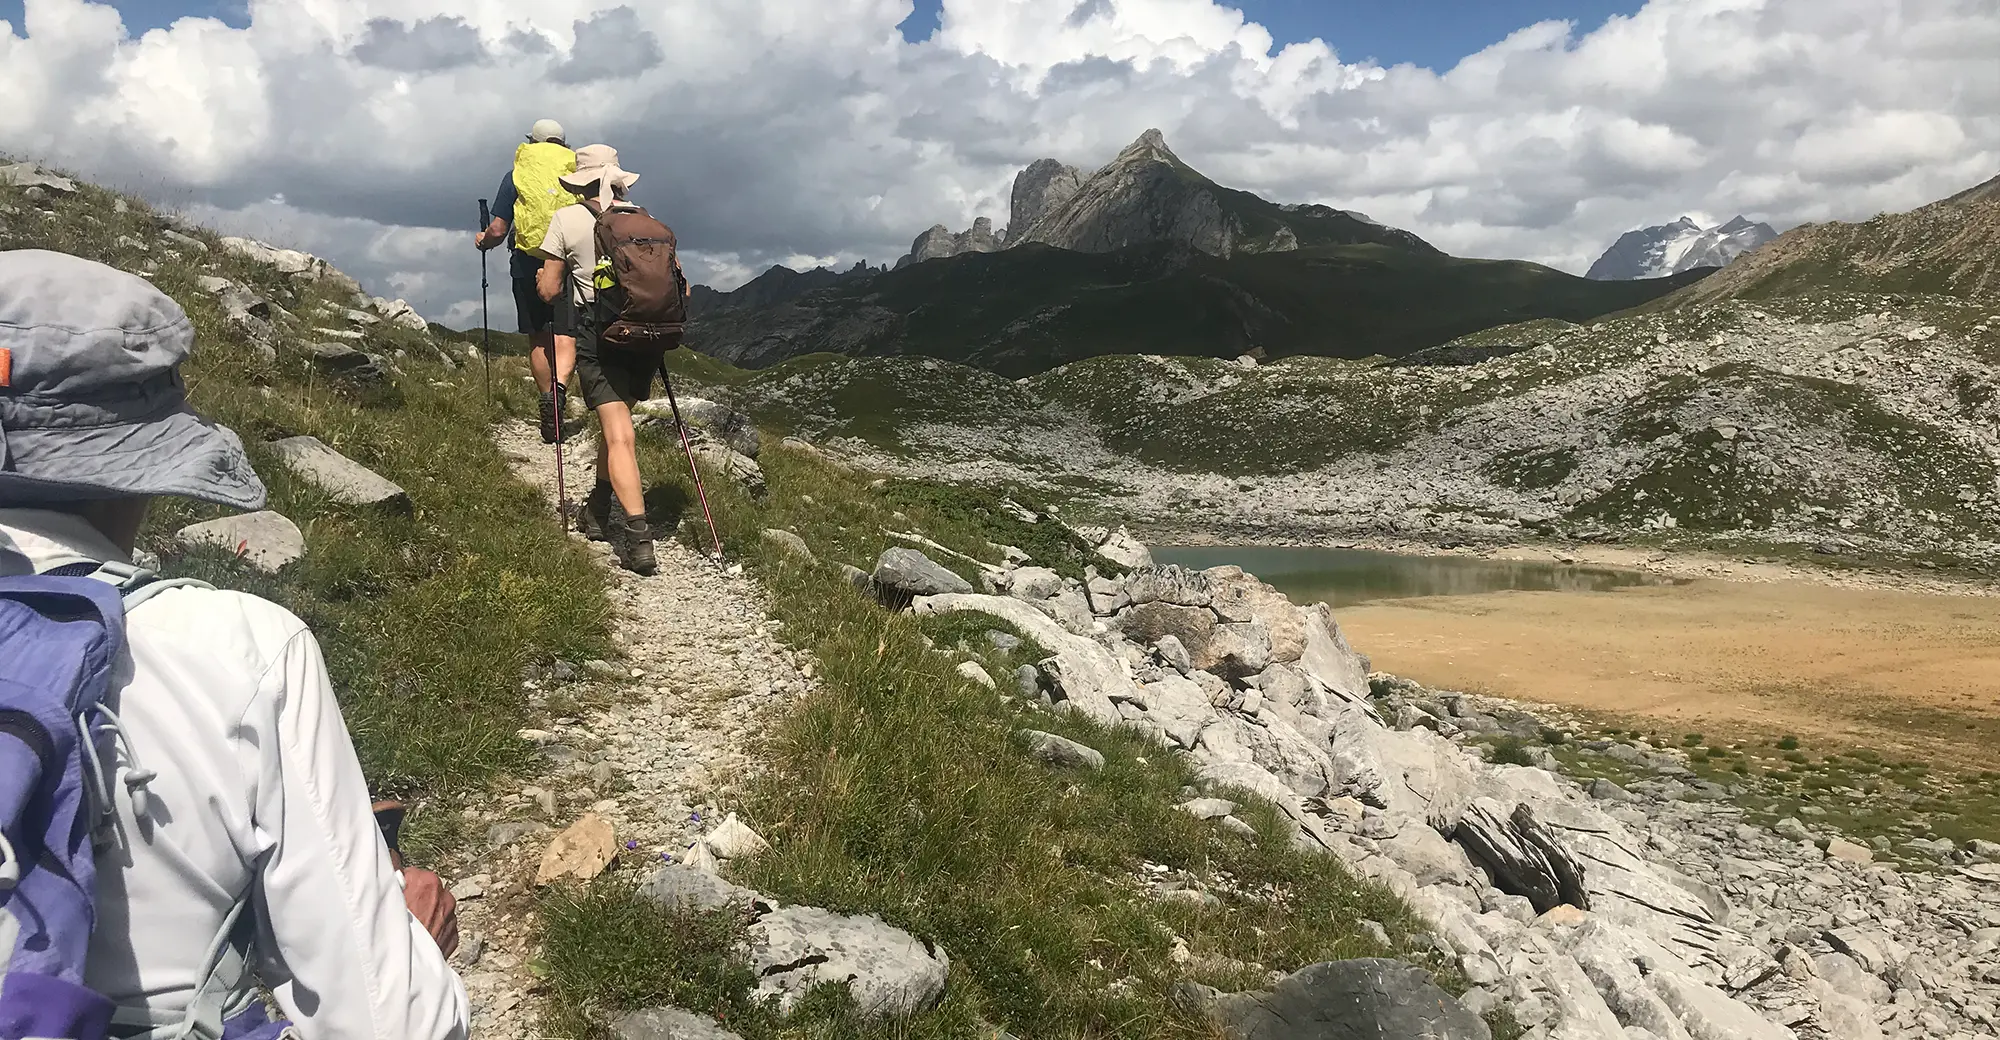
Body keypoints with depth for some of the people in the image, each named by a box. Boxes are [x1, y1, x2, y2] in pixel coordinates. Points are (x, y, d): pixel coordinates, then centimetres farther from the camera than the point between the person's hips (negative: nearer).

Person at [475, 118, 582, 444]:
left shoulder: (515, 176, 7)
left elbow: (497, 231, 3)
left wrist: (482, 241, 25)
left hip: (527, 264, 1)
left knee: (538, 340, 13)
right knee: (565, 337, -8)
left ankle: (549, 403, 16)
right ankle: (558, 387, -35)